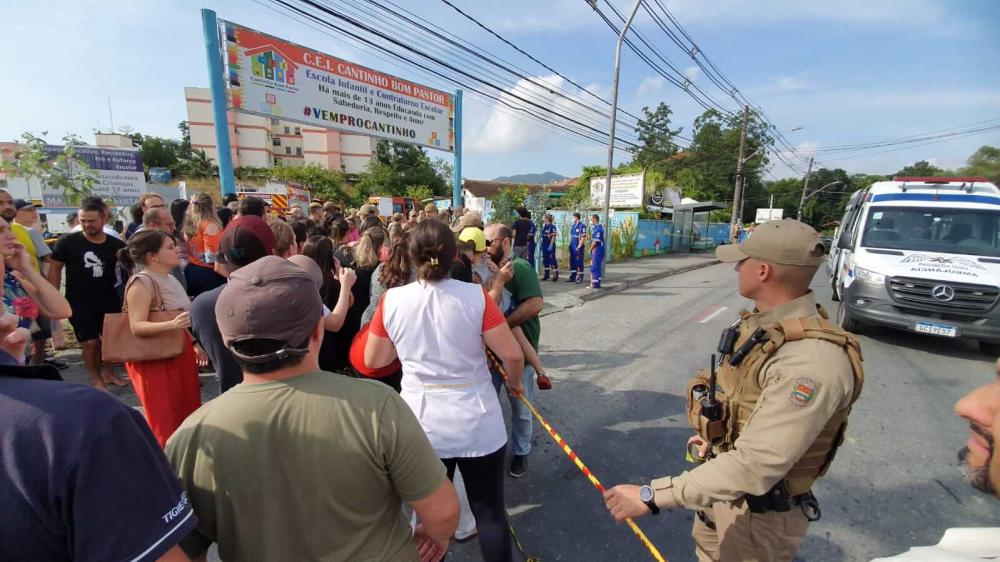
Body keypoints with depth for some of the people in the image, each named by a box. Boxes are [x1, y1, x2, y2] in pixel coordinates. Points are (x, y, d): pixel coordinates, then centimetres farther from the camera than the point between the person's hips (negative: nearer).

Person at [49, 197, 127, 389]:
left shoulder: (116, 245, -2)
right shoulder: (67, 241, -6)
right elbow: (55, 268, 0)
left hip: (109, 298, 2)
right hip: (79, 301, -2)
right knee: (90, 342, 0)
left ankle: (108, 373, 27)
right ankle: (97, 380, 16)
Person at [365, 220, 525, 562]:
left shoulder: (391, 300, -9)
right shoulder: (476, 296, -15)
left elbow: (373, 361, 2)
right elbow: (512, 354, -12)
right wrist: (514, 381, 8)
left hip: (423, 427, 2)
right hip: (478, 425, -1)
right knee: (491, 513, 20)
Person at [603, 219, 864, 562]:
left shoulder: (811, 364, -36)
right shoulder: (763, 321, -7)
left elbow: (753, 468, -38)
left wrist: (651, 496, -36)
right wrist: (715, 434, 17)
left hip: (758, 510, -8)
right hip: (723, 474, 8)